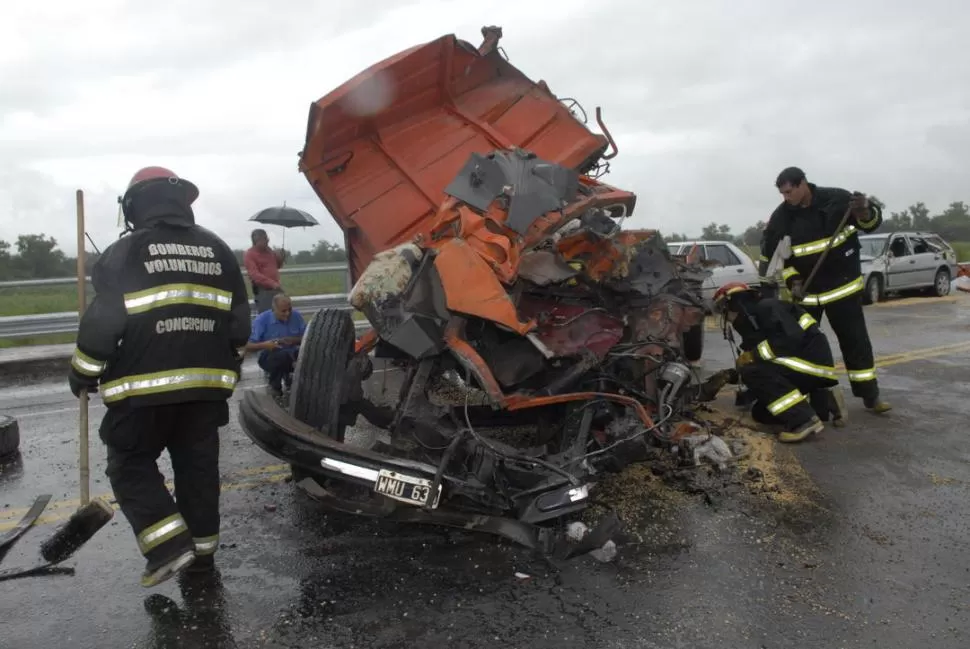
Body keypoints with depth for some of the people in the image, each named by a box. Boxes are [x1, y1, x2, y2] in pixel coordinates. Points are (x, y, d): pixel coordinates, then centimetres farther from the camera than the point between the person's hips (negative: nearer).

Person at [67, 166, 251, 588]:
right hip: (205, 385, 5)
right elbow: (239, 321, 10)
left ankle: (170, 544, -1)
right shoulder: (218, 251, 9)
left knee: (130, 464, 10)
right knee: (197, 466, 14)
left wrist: (83, 374, 5)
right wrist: (224, 366, 24)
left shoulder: (125, 253, -7)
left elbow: (103, 323, -10)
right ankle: (202, 548, 21)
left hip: (145, 388, -4)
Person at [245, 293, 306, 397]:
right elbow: (248, 346, -13)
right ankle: (275, 385, -7)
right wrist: (264, 345, -32)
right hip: (269, 357, -3)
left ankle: (289, 375, 5)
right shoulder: (262, 320, -13)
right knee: (282, 355, -38)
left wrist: (294, 340, -20)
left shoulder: (296, 316, -3)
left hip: (292, 355, 3)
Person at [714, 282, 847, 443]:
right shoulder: (753, 324, 17)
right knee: (760, 413, 8)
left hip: (814, 362, -10)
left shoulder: (767, 307, -12)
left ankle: (804, 420, -24)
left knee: (753, 372, -25)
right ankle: (823, 404, 10)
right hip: (800, 368, 10)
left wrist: (753, 355, -19)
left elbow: (792, 338, -27)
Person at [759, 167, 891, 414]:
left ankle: (870, 395, 14)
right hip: (805, 290, 1)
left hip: (843, 285, -1)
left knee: (856, 341, 5)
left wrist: (865, 212, -26)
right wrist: (792, 280, -11)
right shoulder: (780, 217, -6)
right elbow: (772, 254, 0)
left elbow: (872, 220, -2)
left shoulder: (836, 198, -11)